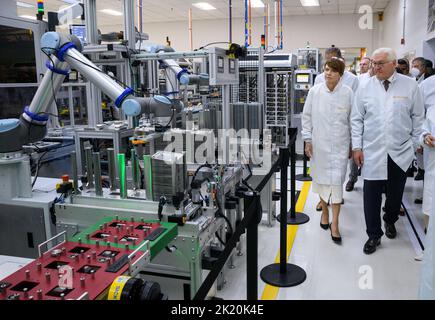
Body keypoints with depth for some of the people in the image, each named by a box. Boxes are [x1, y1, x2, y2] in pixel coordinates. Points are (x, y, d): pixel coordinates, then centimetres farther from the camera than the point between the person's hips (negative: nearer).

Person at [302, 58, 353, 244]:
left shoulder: (348, 93, -4)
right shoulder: (315, 91, -1)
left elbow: (352, 120, 3)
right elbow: (307, 116, 5)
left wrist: (353, 145, 5)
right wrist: (307, 140, 2)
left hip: (340, 145, -2)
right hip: (319, 143, 2)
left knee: (337, 181, -5)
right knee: (321, 178, 12)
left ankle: (335, 224, 3)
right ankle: (324, 210, 35)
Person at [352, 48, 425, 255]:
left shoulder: (410, 86, -1)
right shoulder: (365, 88, 0)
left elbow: (418, 117, 5)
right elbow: (357, 119, 3)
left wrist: (415, 144, 4)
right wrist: (357, 147, 0)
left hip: (400, 153, 1)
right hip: (372, 152, 0)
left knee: (395, 193, 16)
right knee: (371, 196, 1)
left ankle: (390, 221, 43)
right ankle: (374, 235, 16)